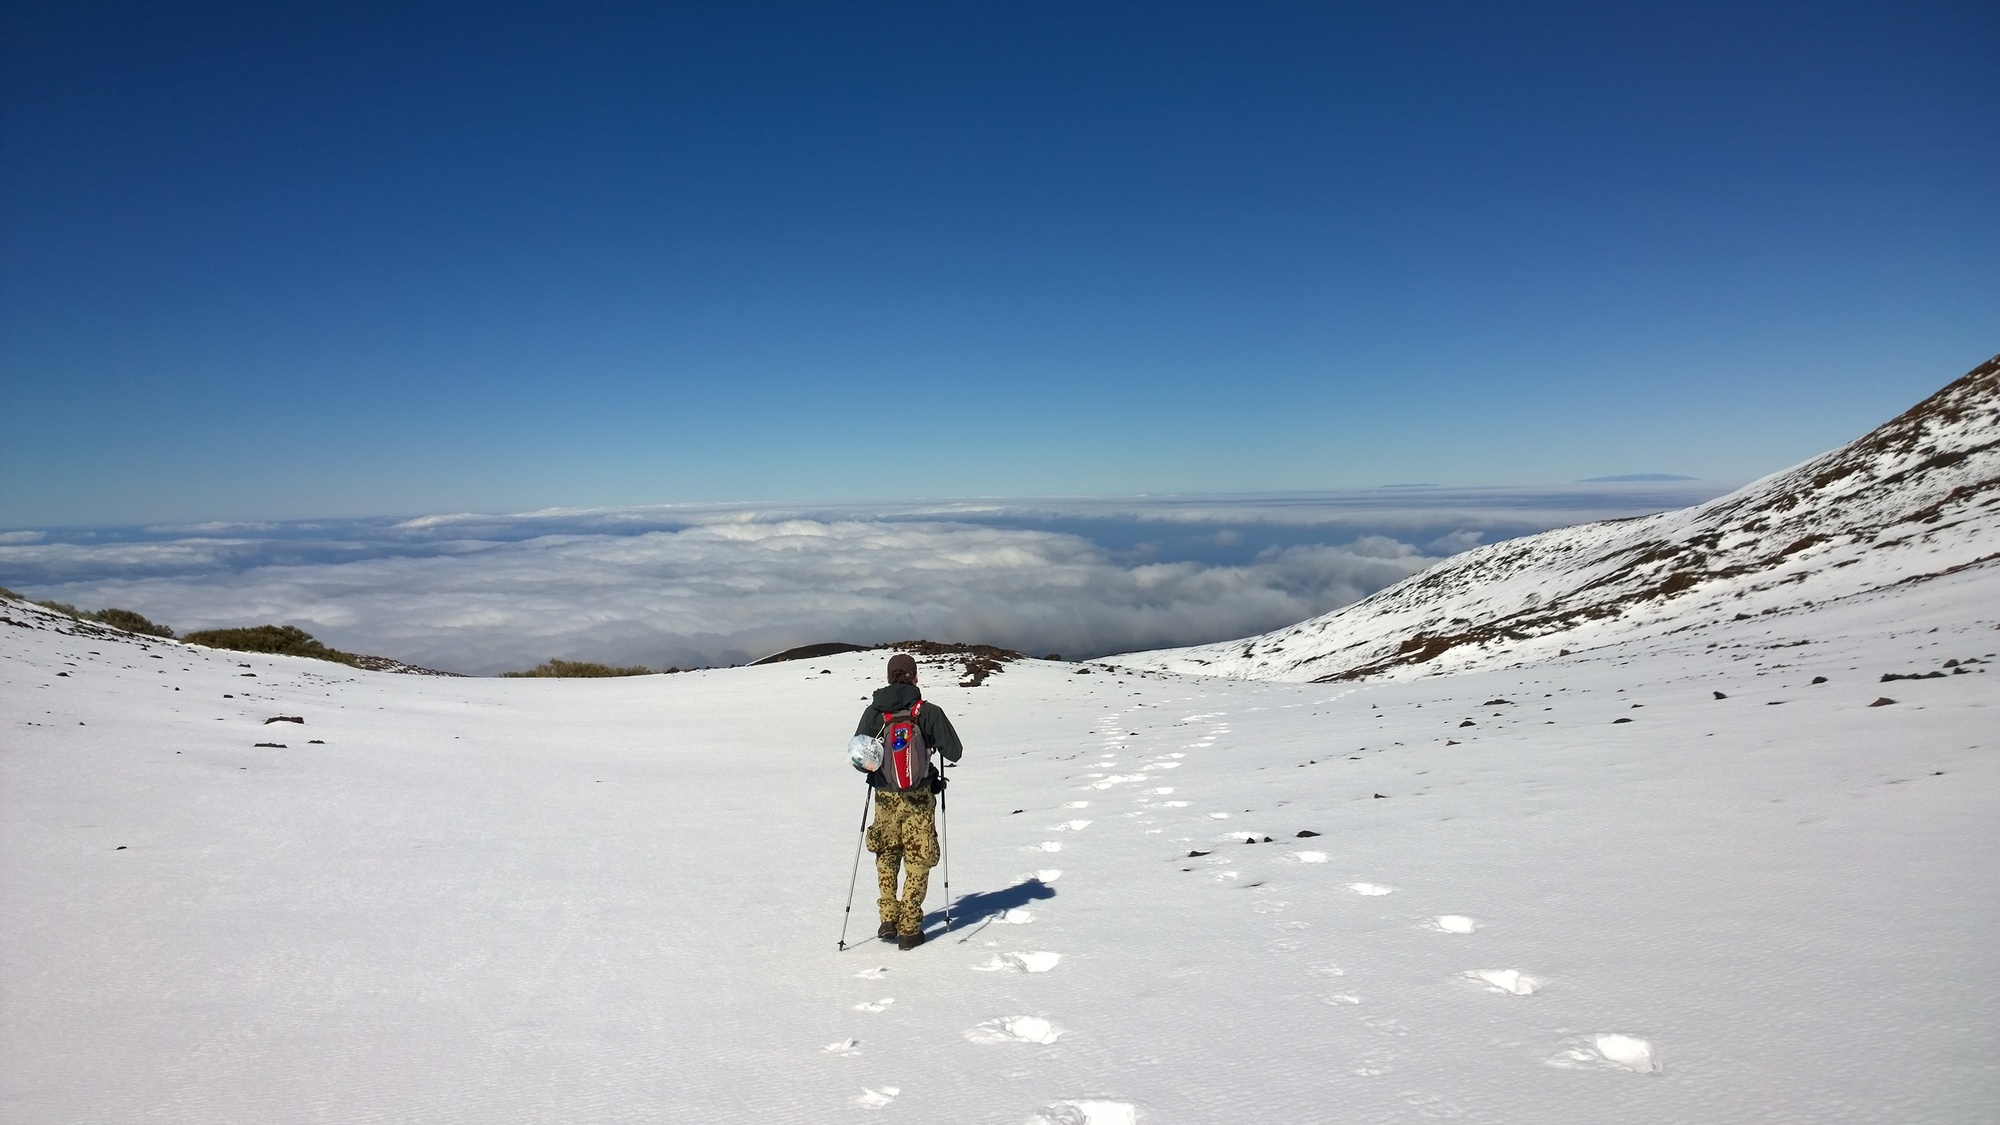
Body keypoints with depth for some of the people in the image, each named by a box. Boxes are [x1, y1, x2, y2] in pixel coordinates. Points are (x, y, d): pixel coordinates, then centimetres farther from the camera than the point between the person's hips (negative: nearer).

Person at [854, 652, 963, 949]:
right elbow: (954, 753, -7)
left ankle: (888, 920, 18)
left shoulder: (873, 713, -6)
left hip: (885, 799, 2)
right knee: (918, 862, 11)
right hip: (920, 799, -2)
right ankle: (909, 930, 12)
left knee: (886, 858, 23)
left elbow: (858, 759, -5)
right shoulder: (929, 712, -11)